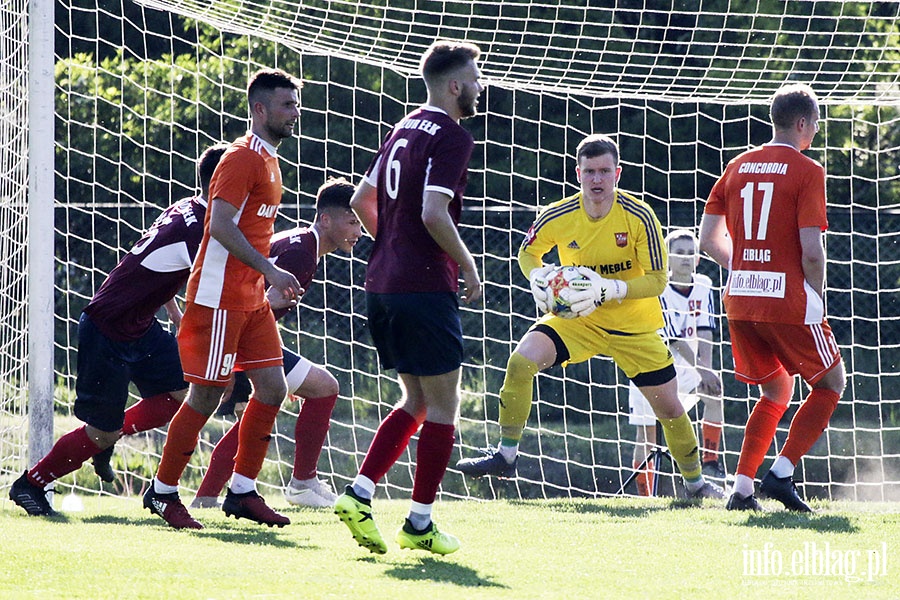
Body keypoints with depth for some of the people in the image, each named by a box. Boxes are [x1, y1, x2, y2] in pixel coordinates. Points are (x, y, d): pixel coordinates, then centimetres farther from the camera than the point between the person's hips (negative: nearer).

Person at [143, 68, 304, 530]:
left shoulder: (268, 161, 17)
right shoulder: (242, 158, -13)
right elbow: (219, 226, -22)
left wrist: (269, 279, 20)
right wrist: (269, 270, -25)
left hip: (252, 298, 9)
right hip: (220, 297, -9)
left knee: (272, 387, 5)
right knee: (206, 395, -5)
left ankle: (242, 492, 11)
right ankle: (162, 492, 6)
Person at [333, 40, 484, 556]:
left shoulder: (404, 130, 15)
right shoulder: (451, 137, -12)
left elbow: (362, 200, 22)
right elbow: (433, 213, -22)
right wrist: (469, 266, -10)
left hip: (383, 286, 9)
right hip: (426, 290, -9)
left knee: (416, 402, 17)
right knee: (442, 407, 1)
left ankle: (359, 494, 4)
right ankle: (420, 524, 2)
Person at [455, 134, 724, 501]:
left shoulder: (639, 216, -20)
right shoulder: (558, 216, -15)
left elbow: (657, 280, -18)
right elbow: (528, 252, 5)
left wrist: (610, 289, -33)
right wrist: (537, 276, -18)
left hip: (634, 325, -1)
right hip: (577, 319, 1)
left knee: (669, 407, 4)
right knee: (522, 361, -23)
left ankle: (695, 482, 29)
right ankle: (506, 455, -11)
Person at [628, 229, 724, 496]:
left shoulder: (703, 286, -1)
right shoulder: (659, 291, -19)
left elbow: (704, 333, -3)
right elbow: (675, 340, -24)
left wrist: (706, 368, -18)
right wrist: (702, 371, -30)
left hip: (683, 367, 4)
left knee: (714, 390, -24)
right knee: (646, 434, -6)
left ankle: (710, 464, -19)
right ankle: (644, 497, 3)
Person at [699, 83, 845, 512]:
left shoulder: (737, 168, 10)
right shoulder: (806, 171, -8)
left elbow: (708, 241, 10)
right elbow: (811, 251, -15)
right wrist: (818, 300, -1)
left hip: (740, 300, 6)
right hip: (789, 301, -6)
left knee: (775, 391, 22)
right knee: (830, 383, 14)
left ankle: (742, 488, 8)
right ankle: (781, 472, -3)